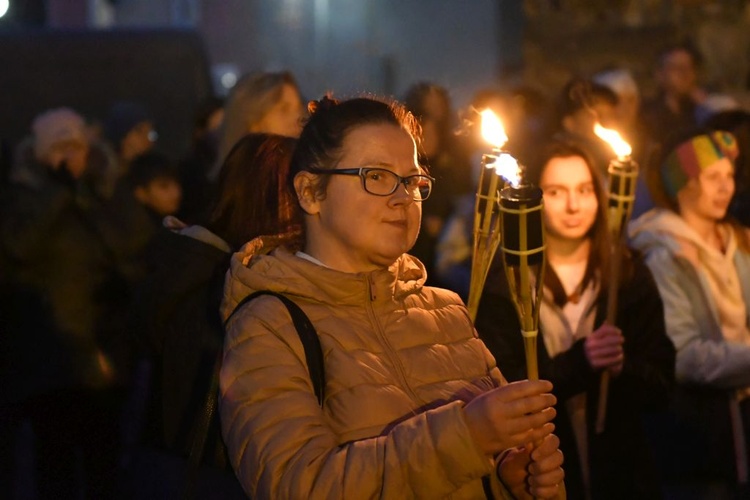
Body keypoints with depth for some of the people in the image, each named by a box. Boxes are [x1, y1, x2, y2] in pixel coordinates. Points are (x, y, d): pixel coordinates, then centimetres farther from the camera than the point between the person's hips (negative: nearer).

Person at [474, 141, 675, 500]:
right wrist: (579, 361, -27)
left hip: (619, 470, 3)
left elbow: (661, 383, -2)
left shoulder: (630, 274, 1)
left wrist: (622, 368, -23)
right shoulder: (503, 281, -7)